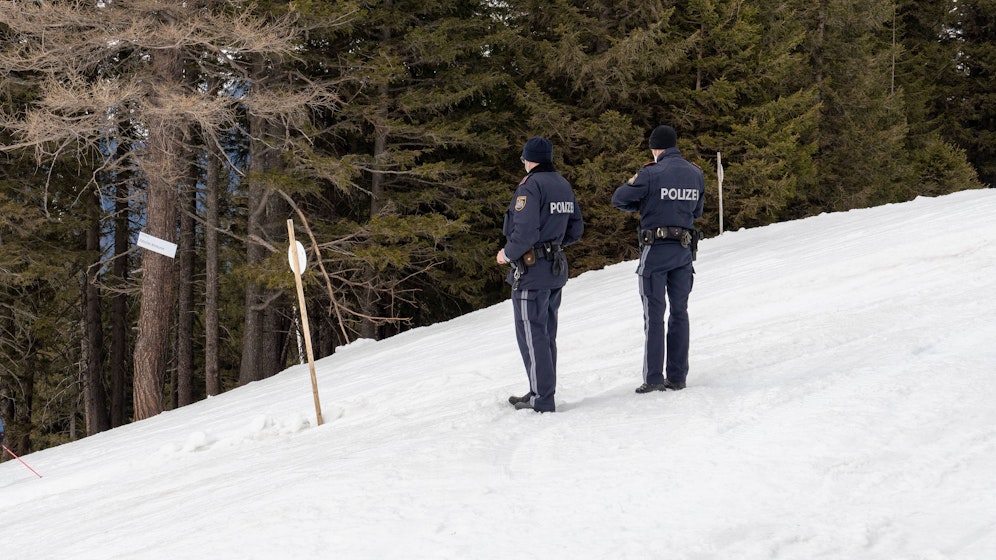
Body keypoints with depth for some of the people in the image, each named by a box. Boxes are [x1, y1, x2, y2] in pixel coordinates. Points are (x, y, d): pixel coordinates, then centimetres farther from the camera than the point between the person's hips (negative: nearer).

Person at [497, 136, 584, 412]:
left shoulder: (530, 187, -16)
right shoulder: (563, 185, 10)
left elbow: (525, 232, -24)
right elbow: (576, 229, 15)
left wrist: (508, 254, -8)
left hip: (531, 269, -9)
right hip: (557, 268, 9)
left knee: (531, 335, -4)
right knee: (546, 334, 16)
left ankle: (541, 399, -4)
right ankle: (543, 391, 23)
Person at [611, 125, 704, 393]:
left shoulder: (651, 174, -13)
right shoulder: (696, 174, 5)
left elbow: (619, 199, -4)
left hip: (655, 250, -5)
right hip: (684, 250, 5)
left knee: (654, 315, 0)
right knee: (679, 313, 10)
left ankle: (653, 378, -2)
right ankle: (677, 377, 11)